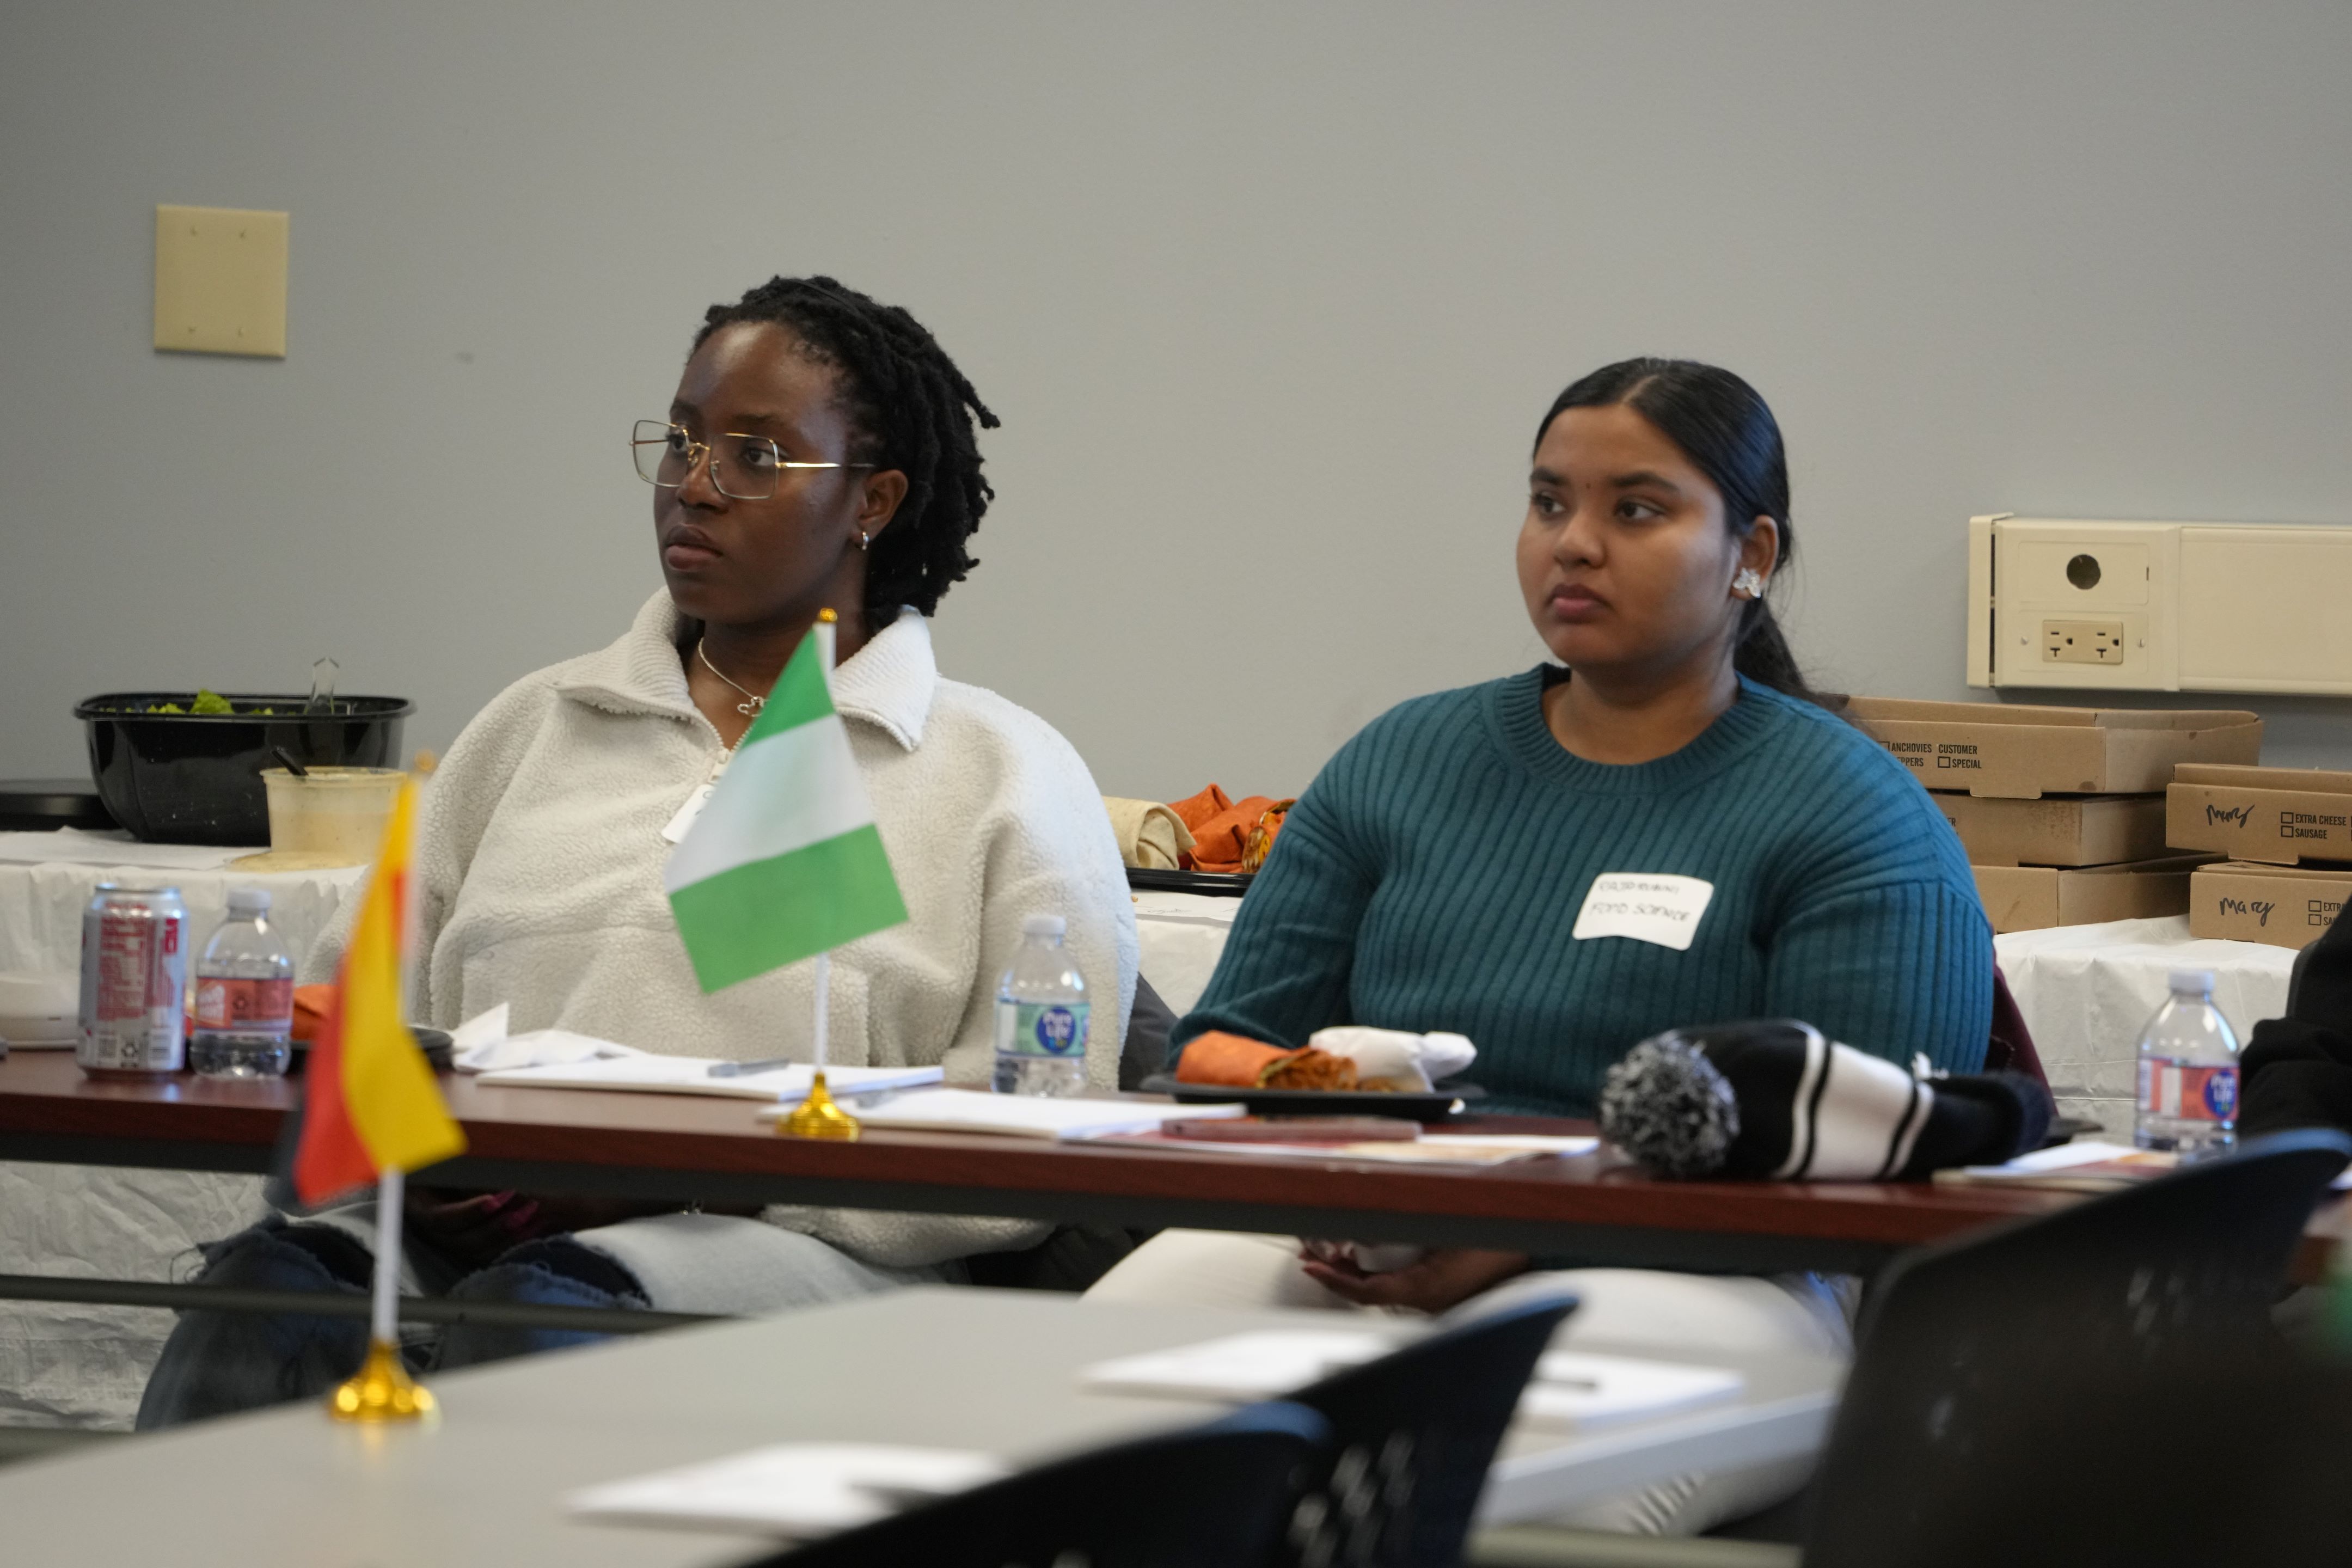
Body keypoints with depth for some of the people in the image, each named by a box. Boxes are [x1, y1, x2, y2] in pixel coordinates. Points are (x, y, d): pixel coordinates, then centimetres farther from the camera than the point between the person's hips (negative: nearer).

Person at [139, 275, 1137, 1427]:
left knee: (535, 1316, -38)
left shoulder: (1003, 777, 11)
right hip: (464, 1221, 4)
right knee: (264, 1291, -32)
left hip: (784, 1243, -3)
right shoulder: (535, 725, 26)